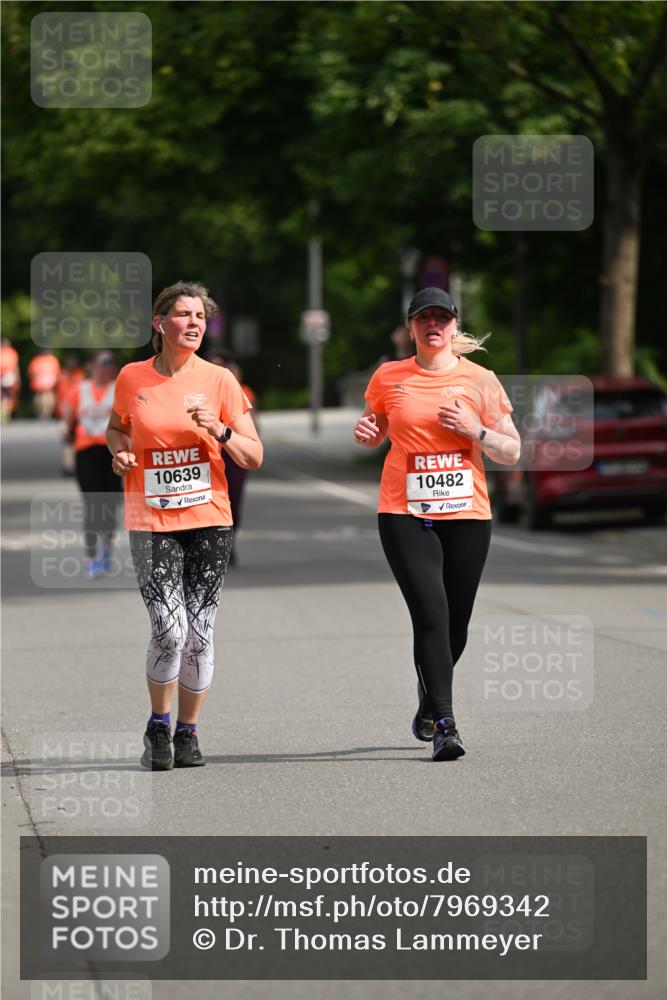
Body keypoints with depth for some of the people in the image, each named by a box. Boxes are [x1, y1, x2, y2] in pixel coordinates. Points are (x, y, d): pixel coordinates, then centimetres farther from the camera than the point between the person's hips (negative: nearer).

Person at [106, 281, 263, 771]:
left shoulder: (220, 381, 0)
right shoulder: (132, 378, 2)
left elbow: (254, 458, 1)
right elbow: (117, 427, 22)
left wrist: (220, 431, -16)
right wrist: (120, 450, 0)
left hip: (209, 519, 1)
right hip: (150, 523, -1)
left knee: (200, 633, 1)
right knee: (169, 632, -12)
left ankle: (187, 733, 19)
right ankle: (157, 727, 11)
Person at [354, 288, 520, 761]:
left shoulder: (480, 380, 4)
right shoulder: (388, 377, 5)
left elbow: (511, 452, 6)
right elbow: (376, 432, 21)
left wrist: (474, 430, -12)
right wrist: (366, 432, -1)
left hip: (467, 515, 1)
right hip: (405, 514, -1)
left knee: (455, 624, 7)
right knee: (431, 614, -17)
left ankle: (429, 703, 35)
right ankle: (444, 723, -17)